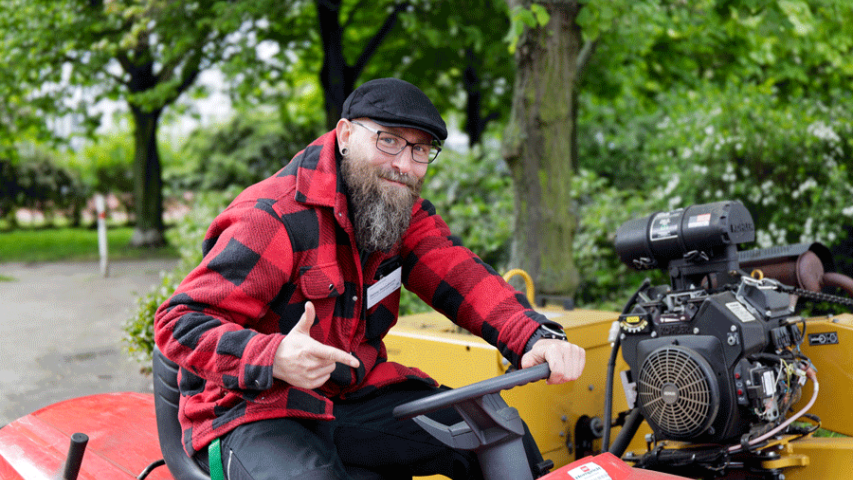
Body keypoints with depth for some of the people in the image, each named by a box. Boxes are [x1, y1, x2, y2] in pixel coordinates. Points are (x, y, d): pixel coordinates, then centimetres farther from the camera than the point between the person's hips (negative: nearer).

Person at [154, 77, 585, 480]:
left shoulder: (402, 210, 3)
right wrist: (274, 358, -41)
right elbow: (179, 322, -22)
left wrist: (536, 337, -29)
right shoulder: (276, 219, -20)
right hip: (252, 410, -6)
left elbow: (458, 276, -11)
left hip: (353, 394, 7)